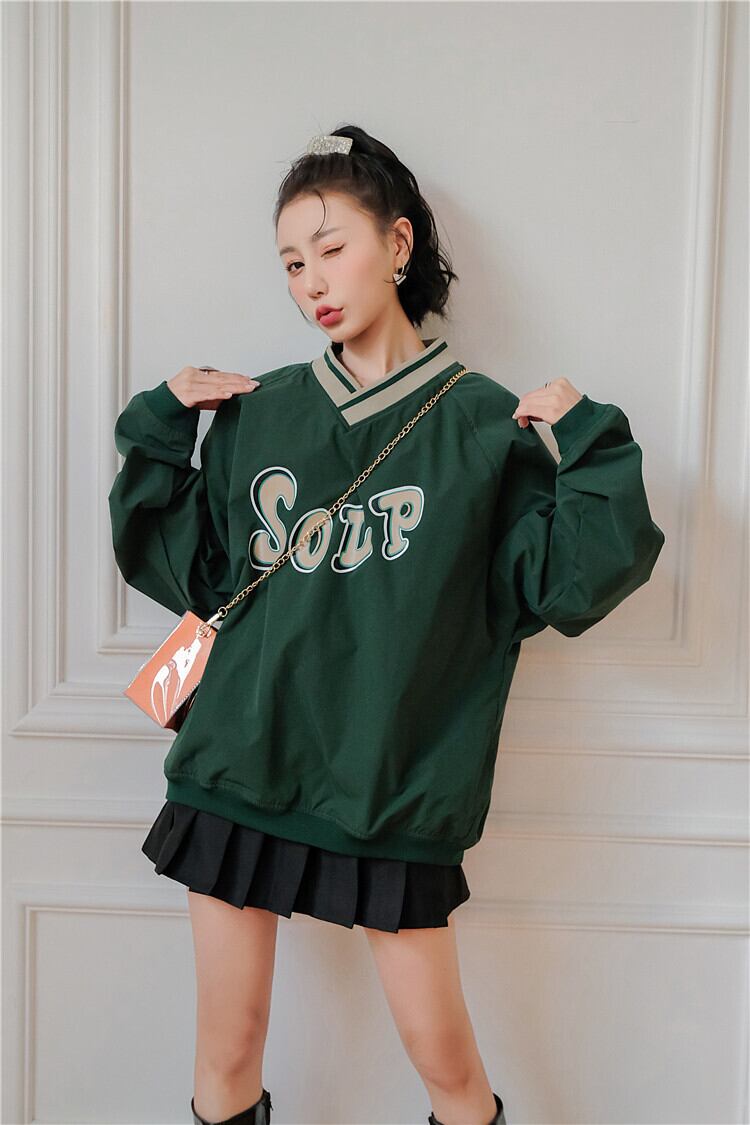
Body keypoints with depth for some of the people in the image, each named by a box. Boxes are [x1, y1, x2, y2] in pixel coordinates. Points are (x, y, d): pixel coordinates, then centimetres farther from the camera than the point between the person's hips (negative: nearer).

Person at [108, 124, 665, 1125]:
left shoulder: (484, 424, -3)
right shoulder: (257, 413, 6)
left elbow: (570, 583, -6)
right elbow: (187, 571, 8)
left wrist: (592, 447, -15)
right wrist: (161, 432, 3)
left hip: (393, 790, -2)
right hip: (239, 772, 3)